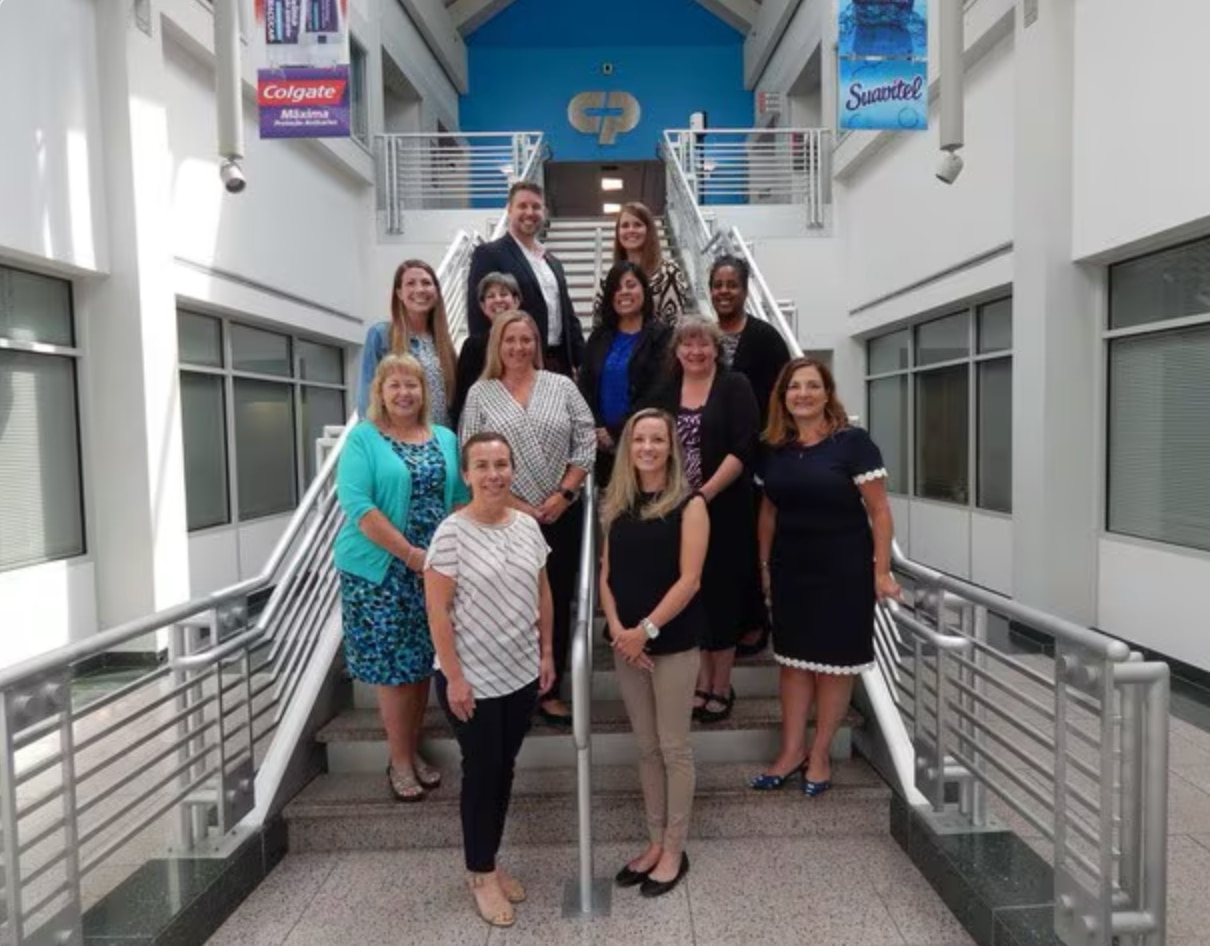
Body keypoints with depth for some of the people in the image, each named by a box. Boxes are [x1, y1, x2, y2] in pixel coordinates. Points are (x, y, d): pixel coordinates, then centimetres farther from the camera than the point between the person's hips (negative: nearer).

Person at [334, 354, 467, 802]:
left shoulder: (445, 439, 11)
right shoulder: (363, 438, -4)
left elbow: (460, 499, 11)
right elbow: (357, 505, -15)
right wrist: (411, 554, -18)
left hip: (435, 568, 4)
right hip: (381, 568, -4)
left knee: (423, 661, 12)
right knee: (392, 664, 2)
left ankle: (413, 751, 28)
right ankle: (400, 762, 17)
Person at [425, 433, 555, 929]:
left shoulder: (528, 526, 0)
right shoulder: (451, 533, -16)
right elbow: (437, 611, -15)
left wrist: (546, 653, 9)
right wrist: (454, 676, -15)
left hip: (521, 674, 5)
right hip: (472, 679, -5)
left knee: (504, 769, 16)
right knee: (481, 771, 8)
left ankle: (490, 862, 36)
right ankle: (480, 873, 29)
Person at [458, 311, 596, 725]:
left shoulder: (562, 386, 6)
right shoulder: (479, 393, 3)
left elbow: (586, 443, 2)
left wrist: (563, 494, -8)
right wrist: (514, 505, -9)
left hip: (562, 515, 2)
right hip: (505, 517, -1)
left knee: (558, 603, 7)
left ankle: (550, 692, 20)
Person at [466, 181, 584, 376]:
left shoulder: (553, 263, 21)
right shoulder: (488, 255, -2)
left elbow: (569, 318, 21)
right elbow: (479, 318, -9)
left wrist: (583, 364, 12)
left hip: (560, 366, 7)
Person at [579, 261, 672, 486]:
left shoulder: (660, 336, -3)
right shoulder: (599, 337, 13)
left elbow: (655, 393, -10)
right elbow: (585, 388, 8)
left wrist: (616, 431, -11)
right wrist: (597, 430, -7)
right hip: (602, 443, 4)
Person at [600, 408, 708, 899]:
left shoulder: (689, 503, -7)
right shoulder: (616, 505, 7)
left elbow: (689, 580, -13)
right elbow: (607, 574, 6)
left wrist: (647, 629, -16)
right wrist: (617, 627, -8)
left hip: (673, 640, -4)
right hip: (626, 641, 5)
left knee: (674, 747, 6)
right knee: (646, 747, 15)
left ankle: (674, 851, 22)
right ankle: (654, 842, 29)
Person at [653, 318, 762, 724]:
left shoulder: (735, 386, -3)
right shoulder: (666, 392, 9)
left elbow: (743, 448, -12)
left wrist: (706, 493, -18)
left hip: (724, 509, -3)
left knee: (721, 592, 3)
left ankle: (722, 686, 18)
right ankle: (703, 682, 23)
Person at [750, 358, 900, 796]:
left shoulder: (852, 442, -11)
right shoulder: (775, 448, 4)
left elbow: (879, 511, -11)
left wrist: (881, 571, -13)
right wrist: (764, 565, 11)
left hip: (843, 570, -4)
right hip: (790, 568, 5)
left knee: (834, 661, 8)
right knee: (793, 658, 11)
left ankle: (819, 754, 23)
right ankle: (791, 751, 24)